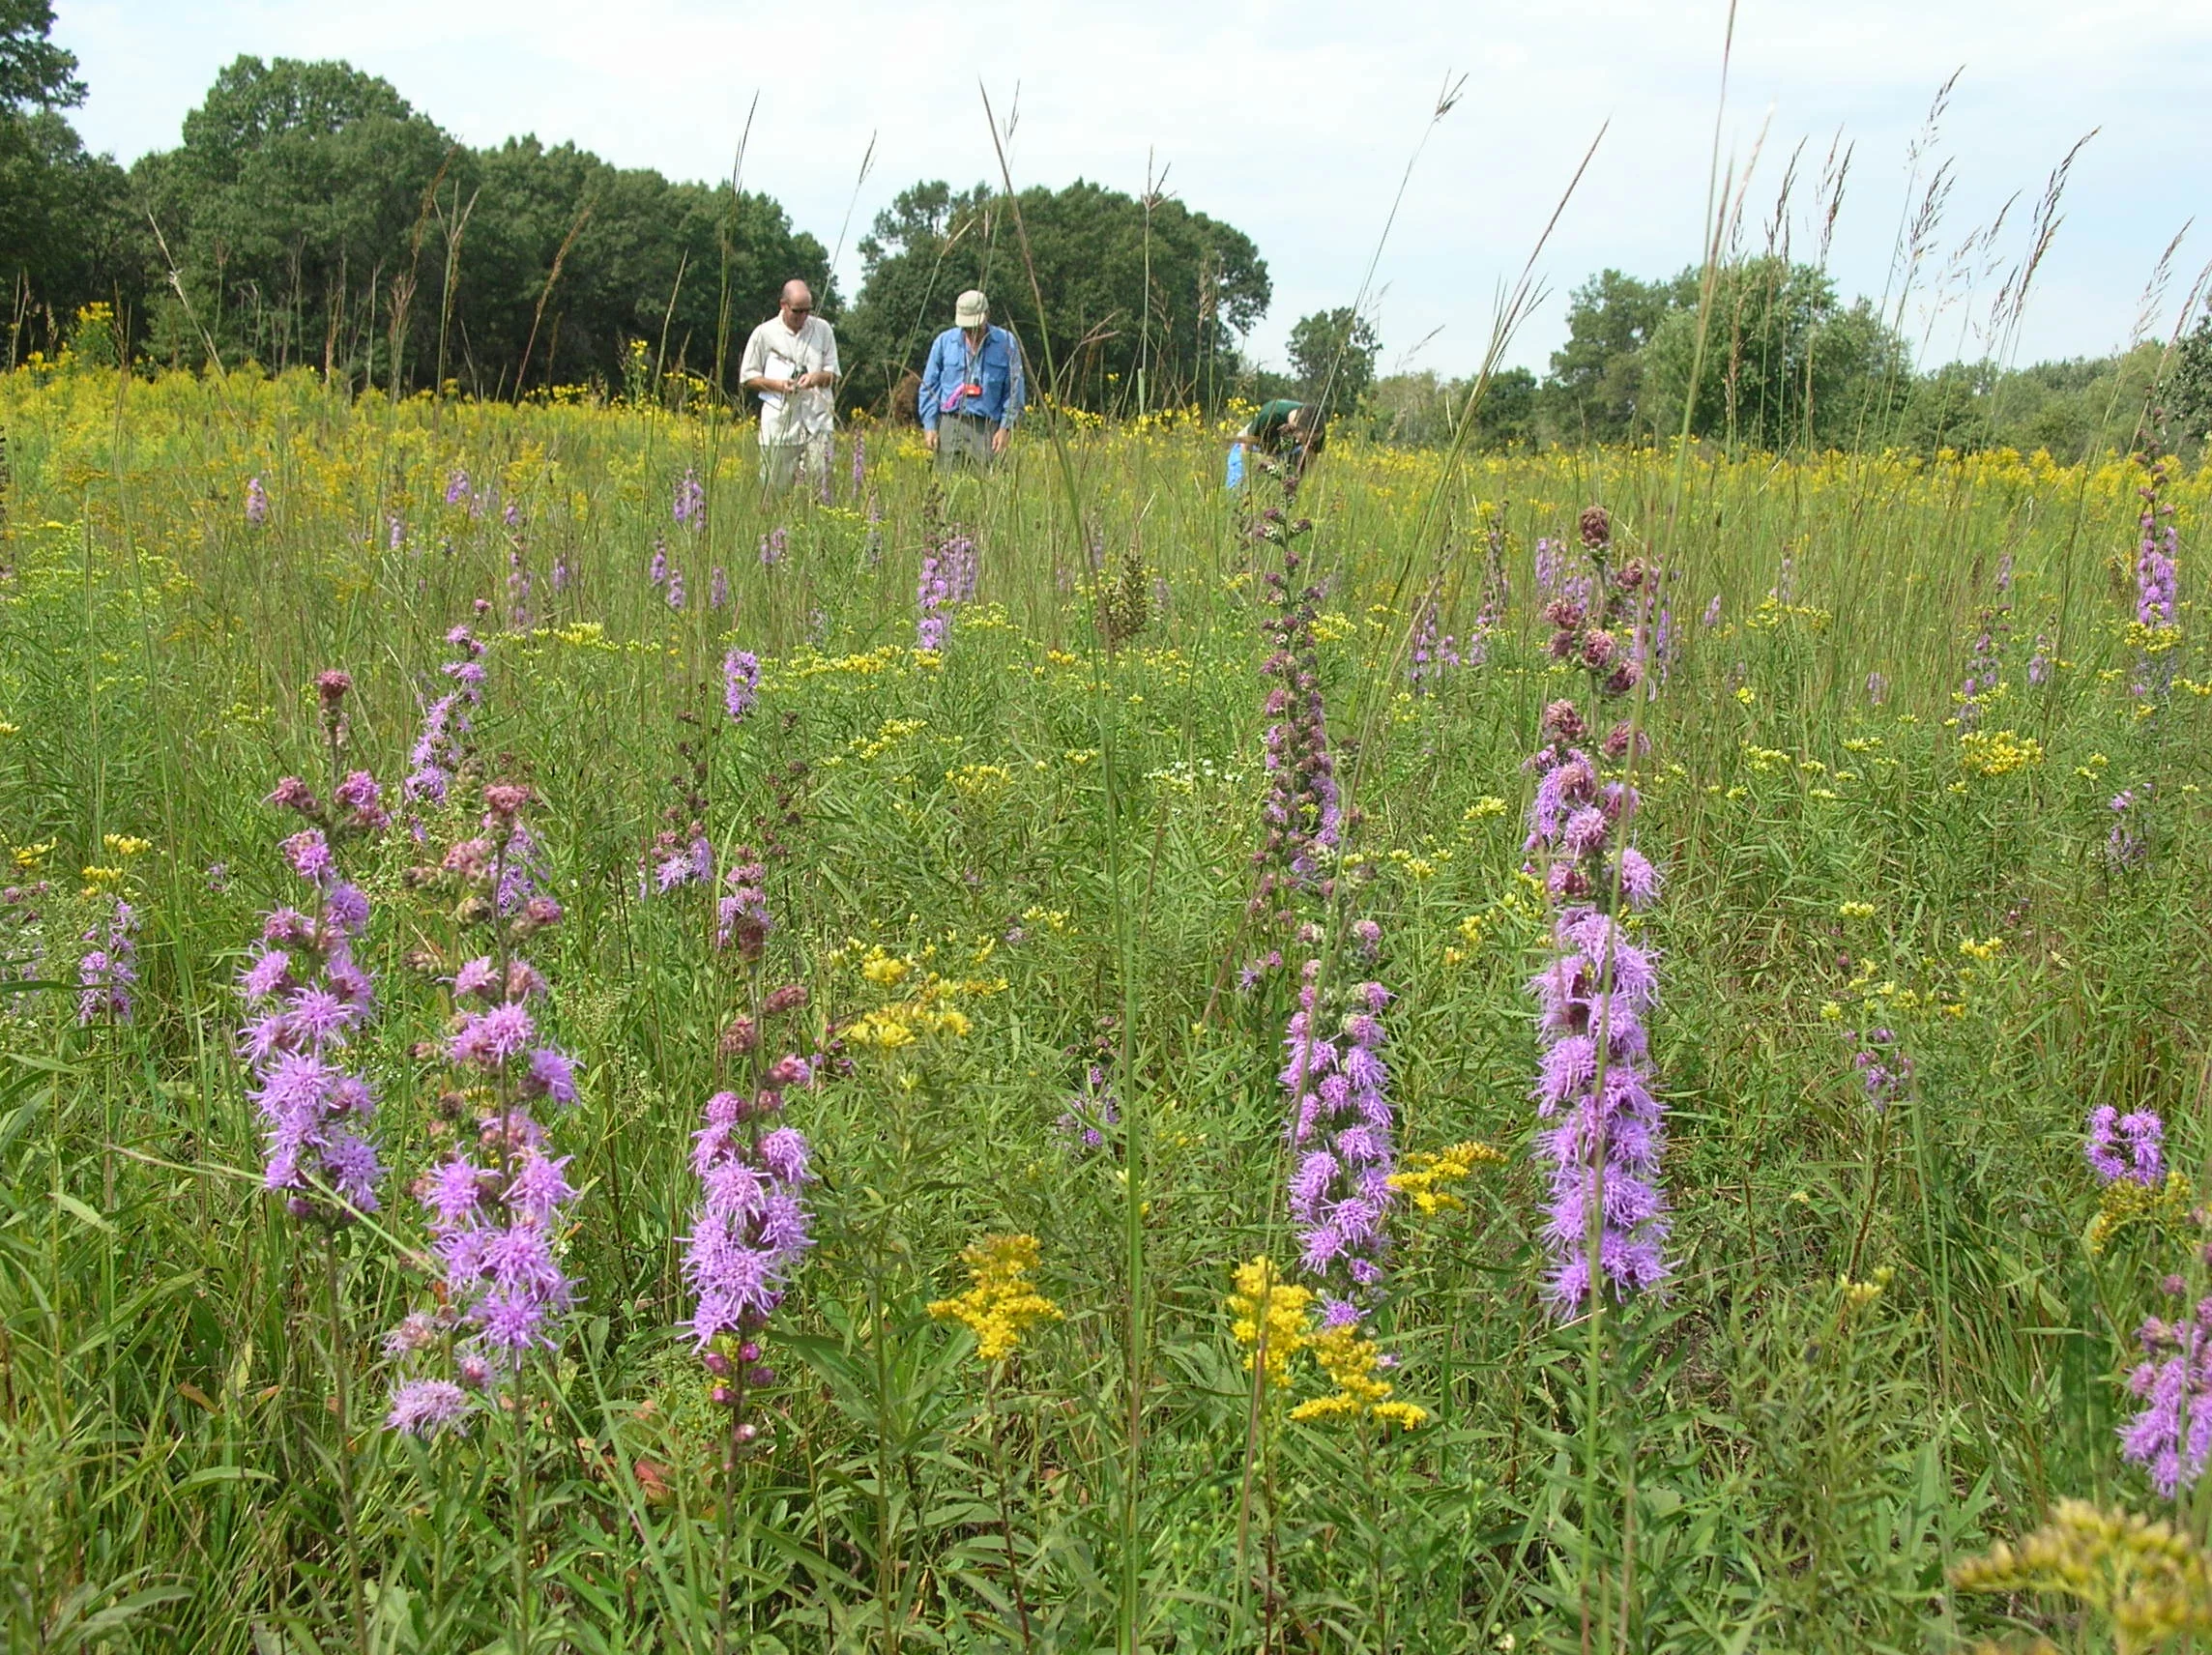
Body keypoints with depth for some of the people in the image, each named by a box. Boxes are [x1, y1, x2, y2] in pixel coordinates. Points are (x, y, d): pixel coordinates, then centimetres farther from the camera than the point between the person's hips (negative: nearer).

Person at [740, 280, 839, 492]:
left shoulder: (823, 330, 9)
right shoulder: (765, 333, 4)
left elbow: (833, 375, 14)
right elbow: (747, 378, 9)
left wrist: (818, 377, -10)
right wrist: (776, 384, -9)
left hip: (817, 421, 1)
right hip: (779, 423, -1)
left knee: (819, 476, -11)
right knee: (777, 485, -2)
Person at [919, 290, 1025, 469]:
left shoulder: (1006, 343, 5)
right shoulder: (944, 341, 8)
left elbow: (1014, 390, 6)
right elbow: (929, 386, 11)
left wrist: (1005, 428, -3)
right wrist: (929, 426, 3)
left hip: (985, 429, -1)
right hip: (950, 425, 1)